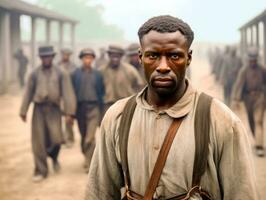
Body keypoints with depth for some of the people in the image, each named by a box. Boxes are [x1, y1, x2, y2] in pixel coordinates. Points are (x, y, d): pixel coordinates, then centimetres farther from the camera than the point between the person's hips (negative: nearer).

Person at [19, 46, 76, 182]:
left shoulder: (61, 74, 2)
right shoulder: (34, 74, 6)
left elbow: (67, 93, -3)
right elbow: (28, 93, 10)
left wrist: (69, 112, -10)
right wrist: (23, 111, 11)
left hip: (53, 109, -1)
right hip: (38, 109, 1)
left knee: (56, 139, -10)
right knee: (38, 142, 0)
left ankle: (54, 157, 24)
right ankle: (40, 171, 11)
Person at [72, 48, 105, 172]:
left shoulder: (97, 75, 3)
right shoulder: (76, 74, 2)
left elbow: (101, 92, 6)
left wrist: (101, 111, 4)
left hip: (94, 107, -2)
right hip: (80, 107, 2)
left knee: (90, 137, -10)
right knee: (83, 136, 14)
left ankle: (89, 163, -5)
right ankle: (87, 156, 33)